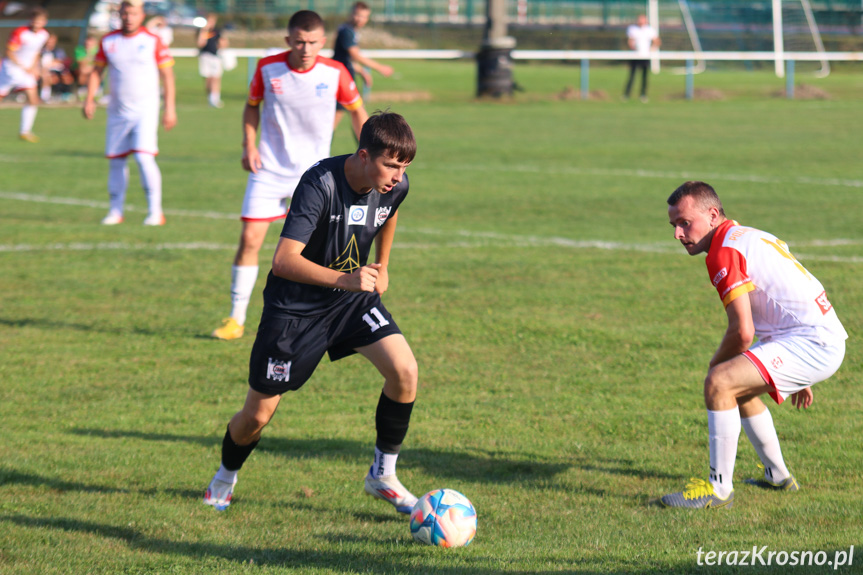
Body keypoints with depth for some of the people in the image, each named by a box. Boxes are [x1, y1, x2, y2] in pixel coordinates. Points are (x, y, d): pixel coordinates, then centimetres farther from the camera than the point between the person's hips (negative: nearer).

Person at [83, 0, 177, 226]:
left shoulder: (153, 41, -3)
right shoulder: (108, 42, 6)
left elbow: (167, 75, 0)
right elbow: (97, 71, 13)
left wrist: (170, 108, -4)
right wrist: (89, 99, 1)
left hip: (145, 109, -4)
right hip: (118, 112, 4)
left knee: (144, 157, -16)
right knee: (116, 160, 6)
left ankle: (155, 212, -10)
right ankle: (116, 211, 17)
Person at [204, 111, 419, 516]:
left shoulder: (395, 187, -12)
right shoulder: (320, 183, -31)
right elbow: (284, 261, -37)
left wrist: (382, 267, 19)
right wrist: (345, 279, -46)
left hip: (351, 300, 5)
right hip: (294, 305, -5)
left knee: (404, 370, -17)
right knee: (257, 415, 2)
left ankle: (383, 475, 0)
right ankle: (226, 476, 34)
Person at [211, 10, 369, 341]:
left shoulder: (334, 73, -10)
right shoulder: (267, 68, -9)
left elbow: (357, 110, 6)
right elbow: (252, 105, 9)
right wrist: (249, 145, -4)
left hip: (313, 174, 0)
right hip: (269, 171, 1)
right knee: (249, 239, -5)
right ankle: (236, 319, 7)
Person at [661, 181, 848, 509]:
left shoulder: (723, 251, -13)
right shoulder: (749, 238, 19)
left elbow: (743, 332, -19)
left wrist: (716, 364, 2)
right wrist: (798, 377, 37)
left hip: (812, 343, -11)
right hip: (823, 340, 11)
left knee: (719, 383, -21)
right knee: (739, 388, 28)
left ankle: (719, 488, -15)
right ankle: (778, 478, 38)